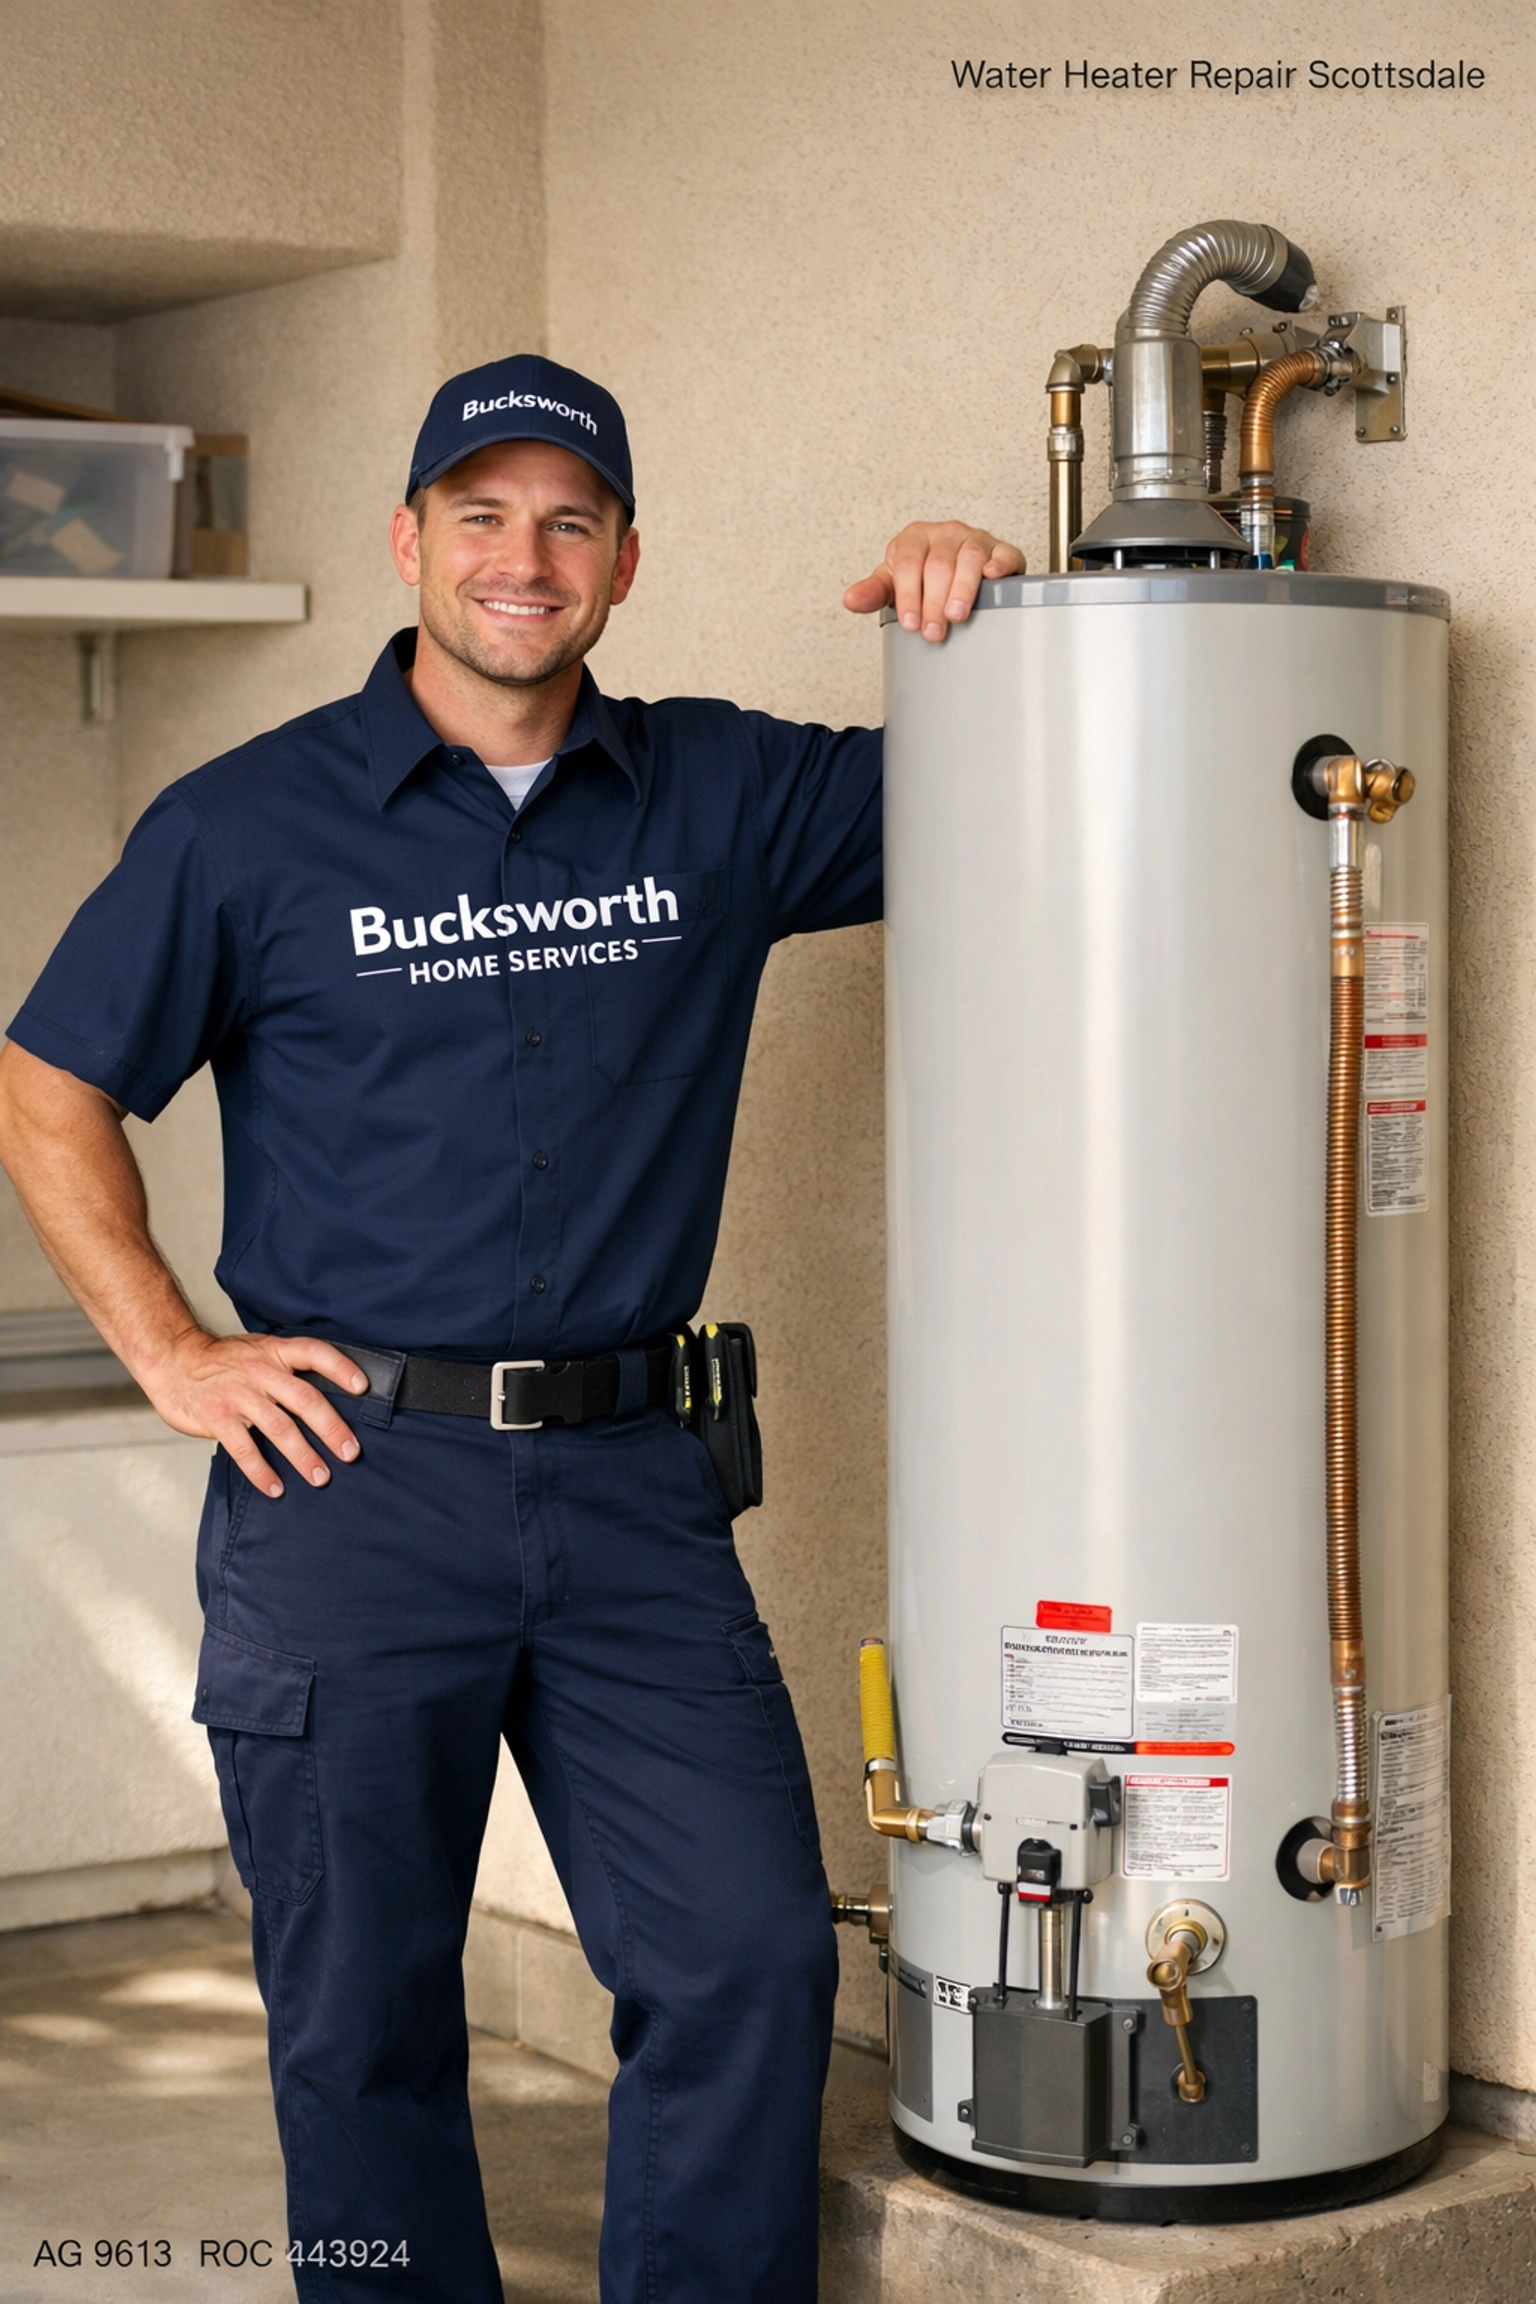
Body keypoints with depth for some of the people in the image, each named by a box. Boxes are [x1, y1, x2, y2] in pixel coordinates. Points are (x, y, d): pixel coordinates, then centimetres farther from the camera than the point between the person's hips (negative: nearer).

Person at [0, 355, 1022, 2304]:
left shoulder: (720, 796, 7)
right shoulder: (249, 825, 0)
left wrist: (979, 612, -4)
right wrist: (173, 1354, -1)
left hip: (627, 1481, 2)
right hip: (350, 1481, -2)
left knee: (754, 1959, -2)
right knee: (363, 2013, 7)